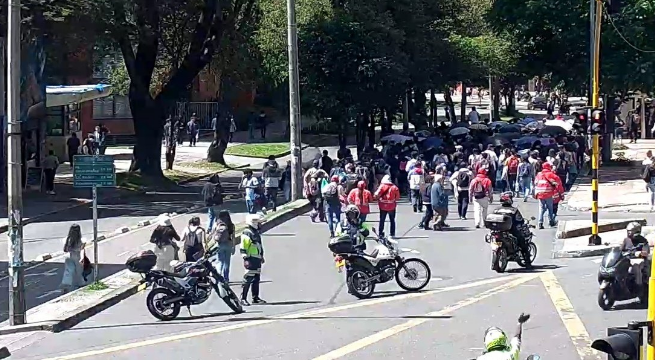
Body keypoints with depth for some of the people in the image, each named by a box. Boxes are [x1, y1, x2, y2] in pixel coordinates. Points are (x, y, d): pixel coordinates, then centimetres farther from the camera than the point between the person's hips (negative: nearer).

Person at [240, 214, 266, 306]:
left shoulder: (256, 232, 18)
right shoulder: (247, 233, -12)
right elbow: (243, 247, -17)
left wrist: (262, 257, 31)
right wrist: (245, 259, -22)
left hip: (257, 259, 10)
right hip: (251, 259, -10)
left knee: (257, 278, 13)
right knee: (248, 279, -10)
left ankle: (255, 298, 19)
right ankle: (243, 298, -8)